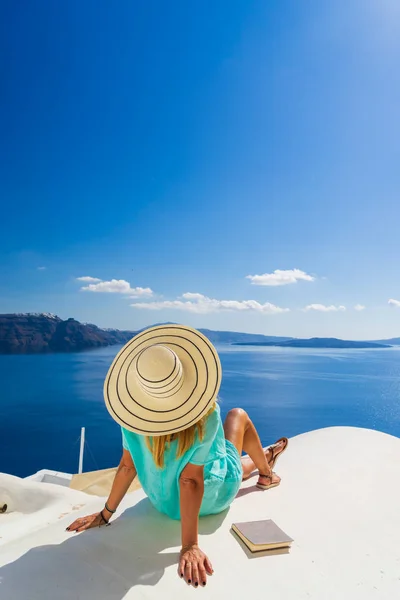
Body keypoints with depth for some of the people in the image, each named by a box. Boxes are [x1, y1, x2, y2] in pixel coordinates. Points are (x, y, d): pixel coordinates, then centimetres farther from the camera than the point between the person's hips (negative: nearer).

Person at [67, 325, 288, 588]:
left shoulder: (132, 410, -27)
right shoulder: (206, 416, -37)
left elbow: (128, 466, -18)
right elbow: (190, 479, -35)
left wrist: (106, 514, -4)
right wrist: (189, 546, -28)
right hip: (212, 498, -3)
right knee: (238, 415, 17)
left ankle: (261, 461, 63)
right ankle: (267, 475, 43)